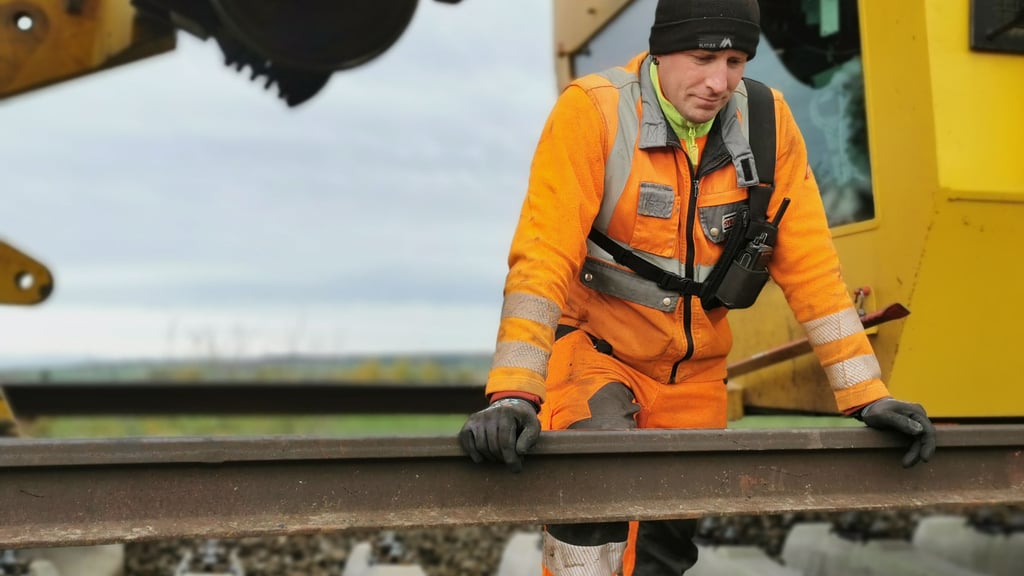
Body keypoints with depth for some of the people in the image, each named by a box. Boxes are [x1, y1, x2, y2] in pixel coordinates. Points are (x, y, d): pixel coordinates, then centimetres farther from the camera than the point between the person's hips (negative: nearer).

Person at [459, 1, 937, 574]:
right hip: (594, 348, -4)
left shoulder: (768, 121, -8)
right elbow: (542, 256, -26)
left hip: (694, 370, 4)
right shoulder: (593, 110, -19)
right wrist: (513, 395, -36)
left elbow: (810, 265, -6)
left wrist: (868, 395, -11)